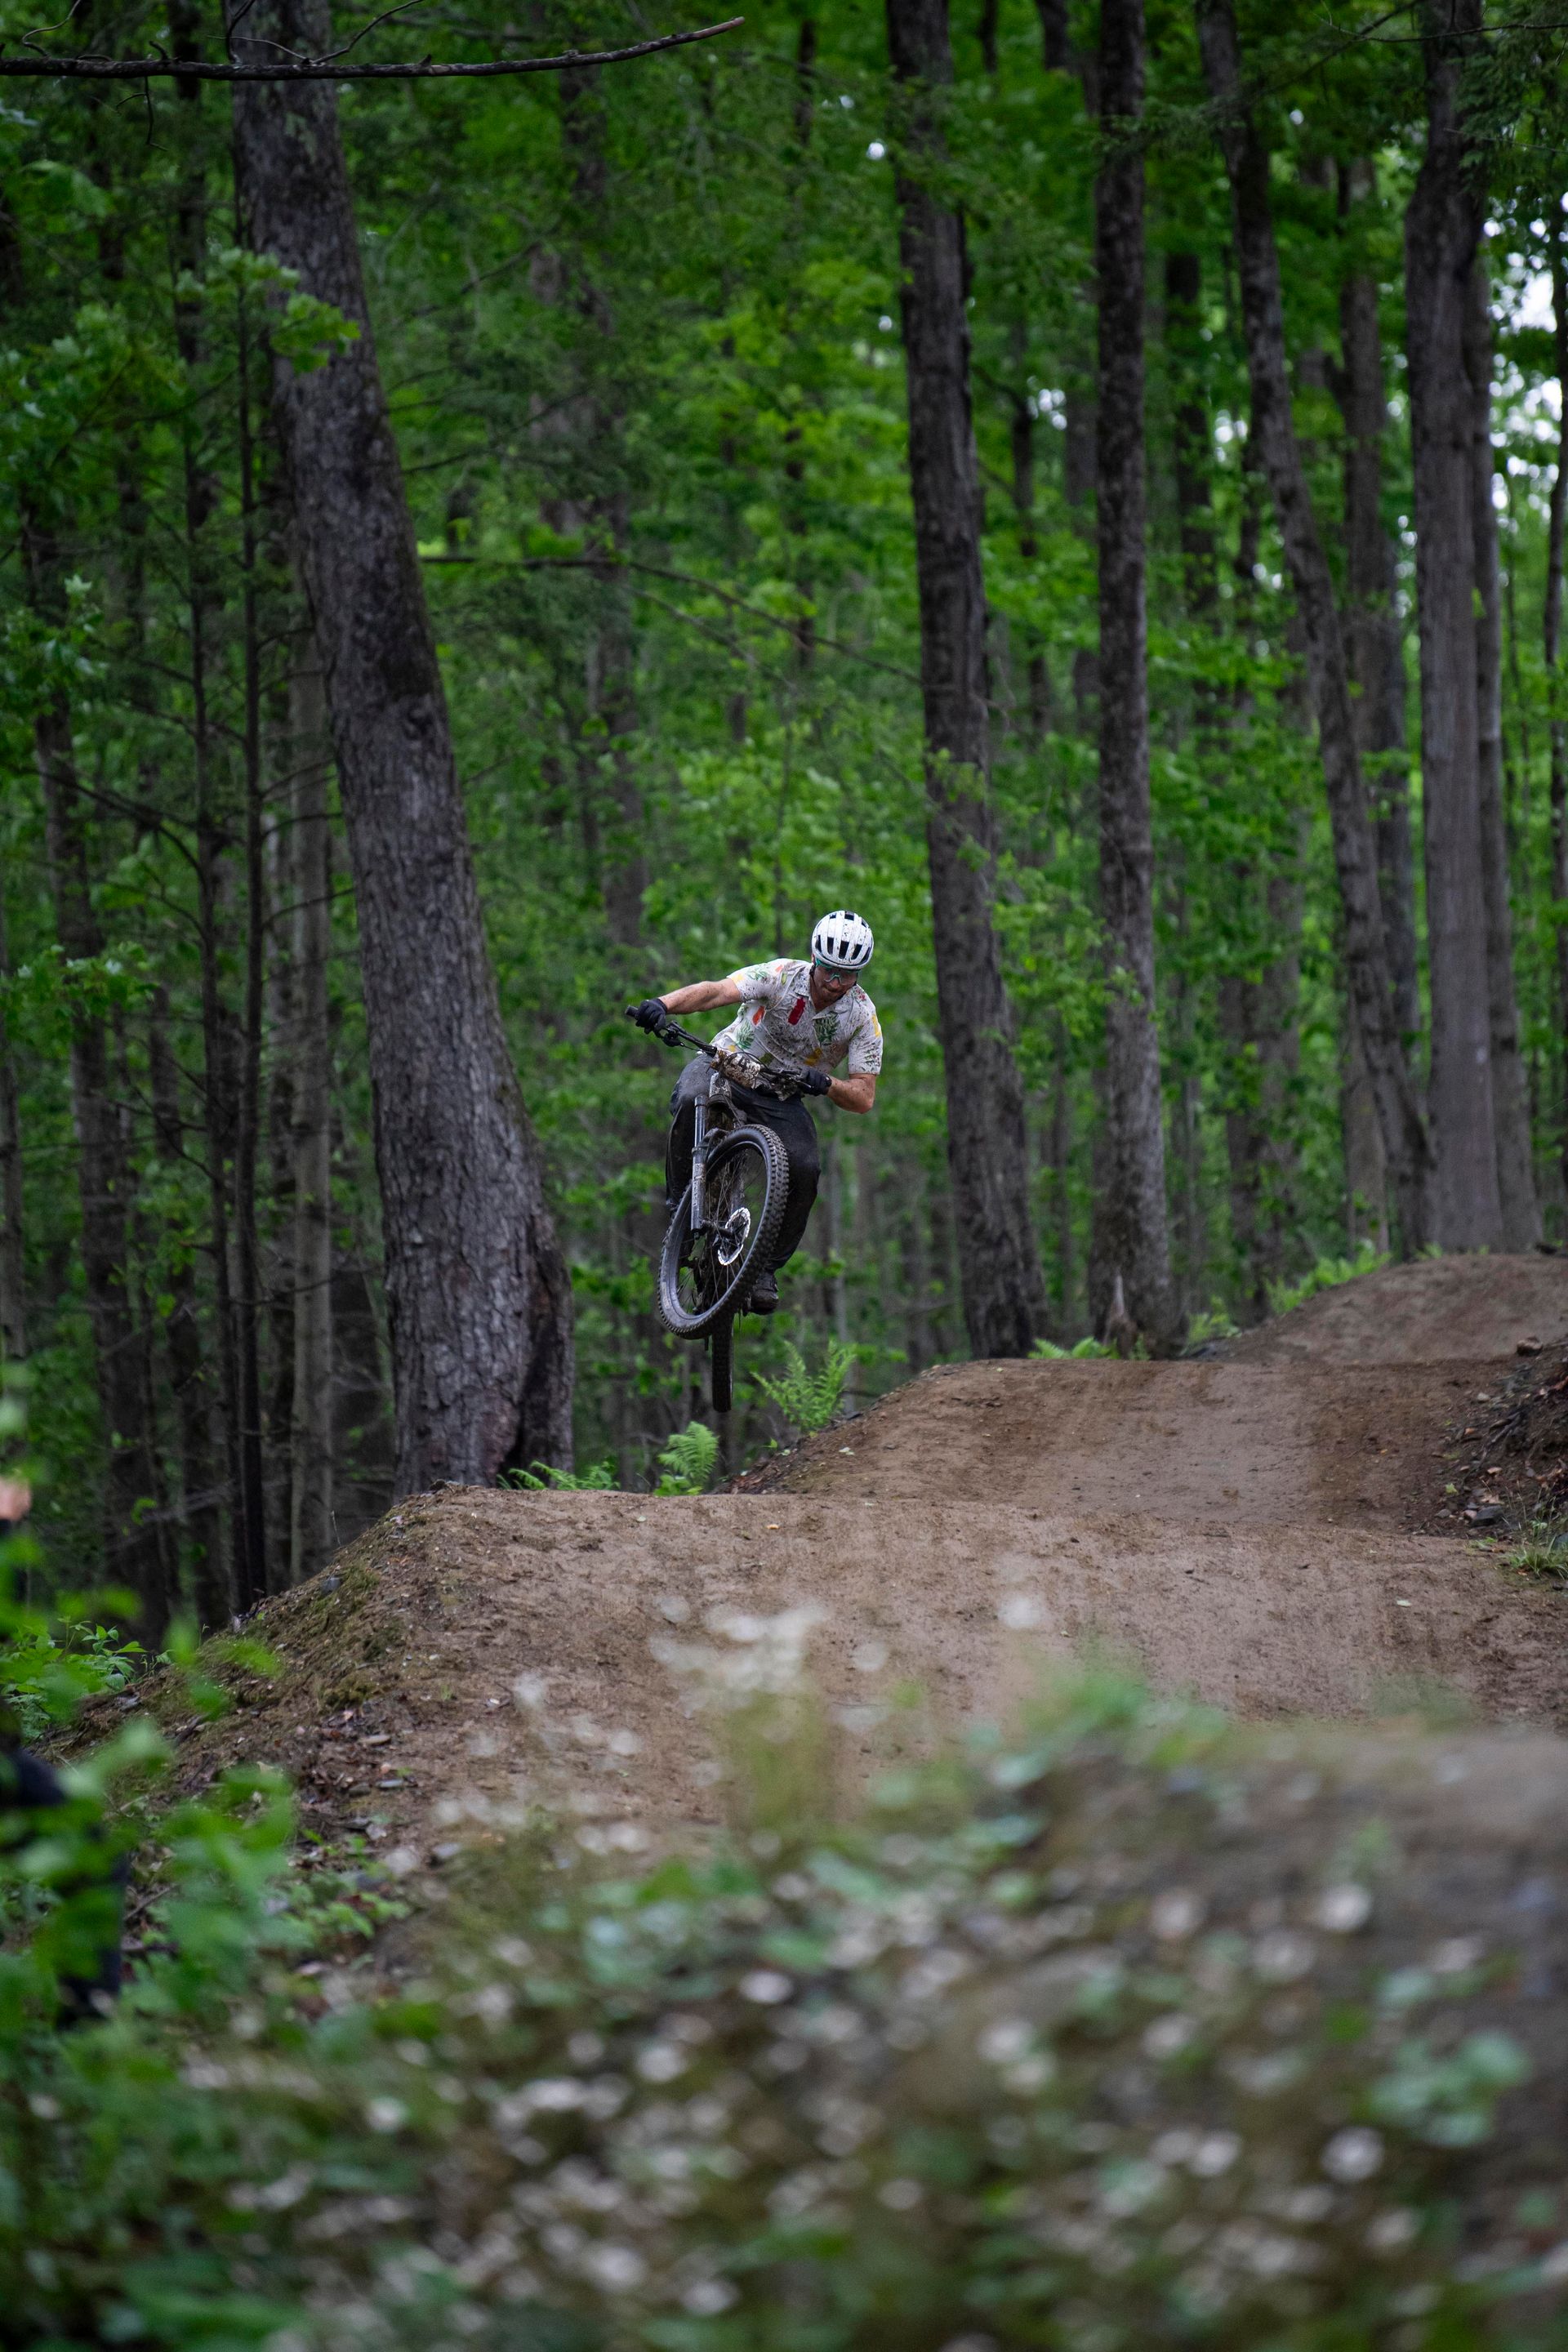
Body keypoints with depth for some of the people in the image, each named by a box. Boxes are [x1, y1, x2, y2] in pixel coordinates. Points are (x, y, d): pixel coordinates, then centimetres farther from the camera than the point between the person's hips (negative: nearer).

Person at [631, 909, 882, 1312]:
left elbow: (864, 1097, -14)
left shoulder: (863, 1017, -14)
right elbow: (717, 991, -36)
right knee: (691, 1101, -38)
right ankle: (680, 1201, -16)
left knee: (805, 1168, -25)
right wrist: (663, 1004, -56)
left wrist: (824, 1084, -36)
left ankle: (767, 1267, -7)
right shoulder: (784, 976, -21)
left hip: (782, 1096, 2)